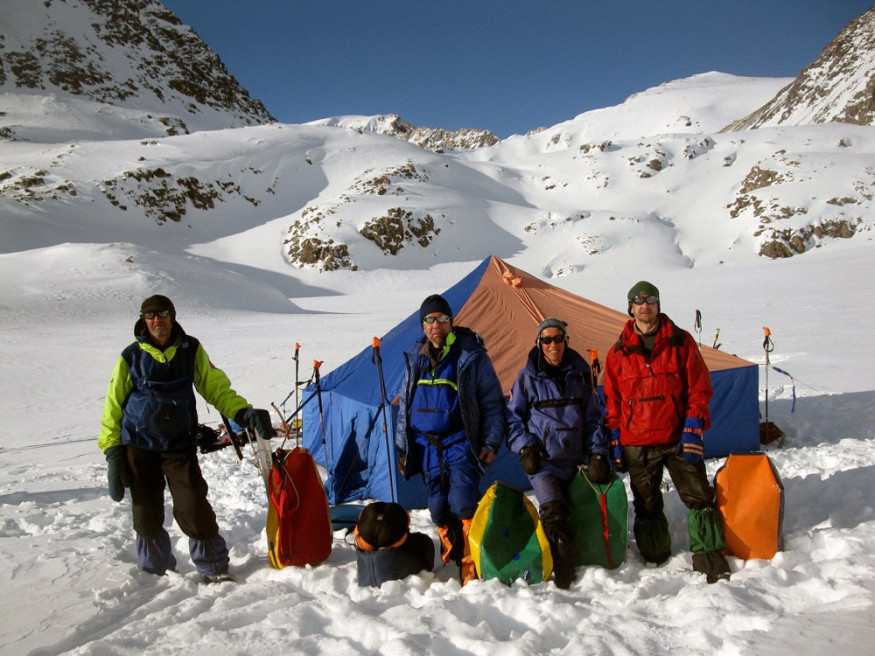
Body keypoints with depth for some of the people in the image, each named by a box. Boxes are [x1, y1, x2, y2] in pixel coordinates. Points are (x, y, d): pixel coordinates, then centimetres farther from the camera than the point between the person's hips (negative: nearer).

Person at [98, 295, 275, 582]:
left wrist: (243, 413, -12)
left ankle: (214, 569, 8)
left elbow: (217, 388, 3)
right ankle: (155, 570, 29)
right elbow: (113, 405, 4)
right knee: (147, 515, 8)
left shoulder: (191, 350, 0)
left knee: (194, 510, -9)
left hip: (180, 446, 0)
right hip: (139, 448, 1)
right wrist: (112, 451, 1)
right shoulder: (131, 357, -1)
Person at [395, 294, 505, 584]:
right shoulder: (415, 358, 10)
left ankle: (473, 568, -4)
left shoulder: (471, 355, -4)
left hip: (460, 442, -5)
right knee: (438, 508, 8)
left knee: (463, 504, -14)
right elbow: (405, 404, 17)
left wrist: (490, 443, -5)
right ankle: (452, 560, 24)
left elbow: (492, 402, 0)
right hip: (426, 445, 5)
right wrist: (402, 448, 15)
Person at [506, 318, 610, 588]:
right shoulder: (528, 377, 1)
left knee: (565, 514, 7)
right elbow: (513, 417, 7)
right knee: (554, 513, -20)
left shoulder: (579, 374, 8)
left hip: (574, 459, 3)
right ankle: (562, 568, -8)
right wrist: (525, 447, -6)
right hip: (542, 460, -3)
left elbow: (592, 419, 13)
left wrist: (597, 453, 3)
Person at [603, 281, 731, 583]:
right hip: (637, 444, 1)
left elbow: (699, 388, -1)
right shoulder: (618, 352, 4)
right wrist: (615, 441, 4)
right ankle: (655, 561, 25)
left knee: (699, 498, -1)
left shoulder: (681, 341, 0)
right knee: (646, 505, 11)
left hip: (678, 439, -1)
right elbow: (612, 400, 8)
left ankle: (708, 557, 14)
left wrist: (693, 430, -8)